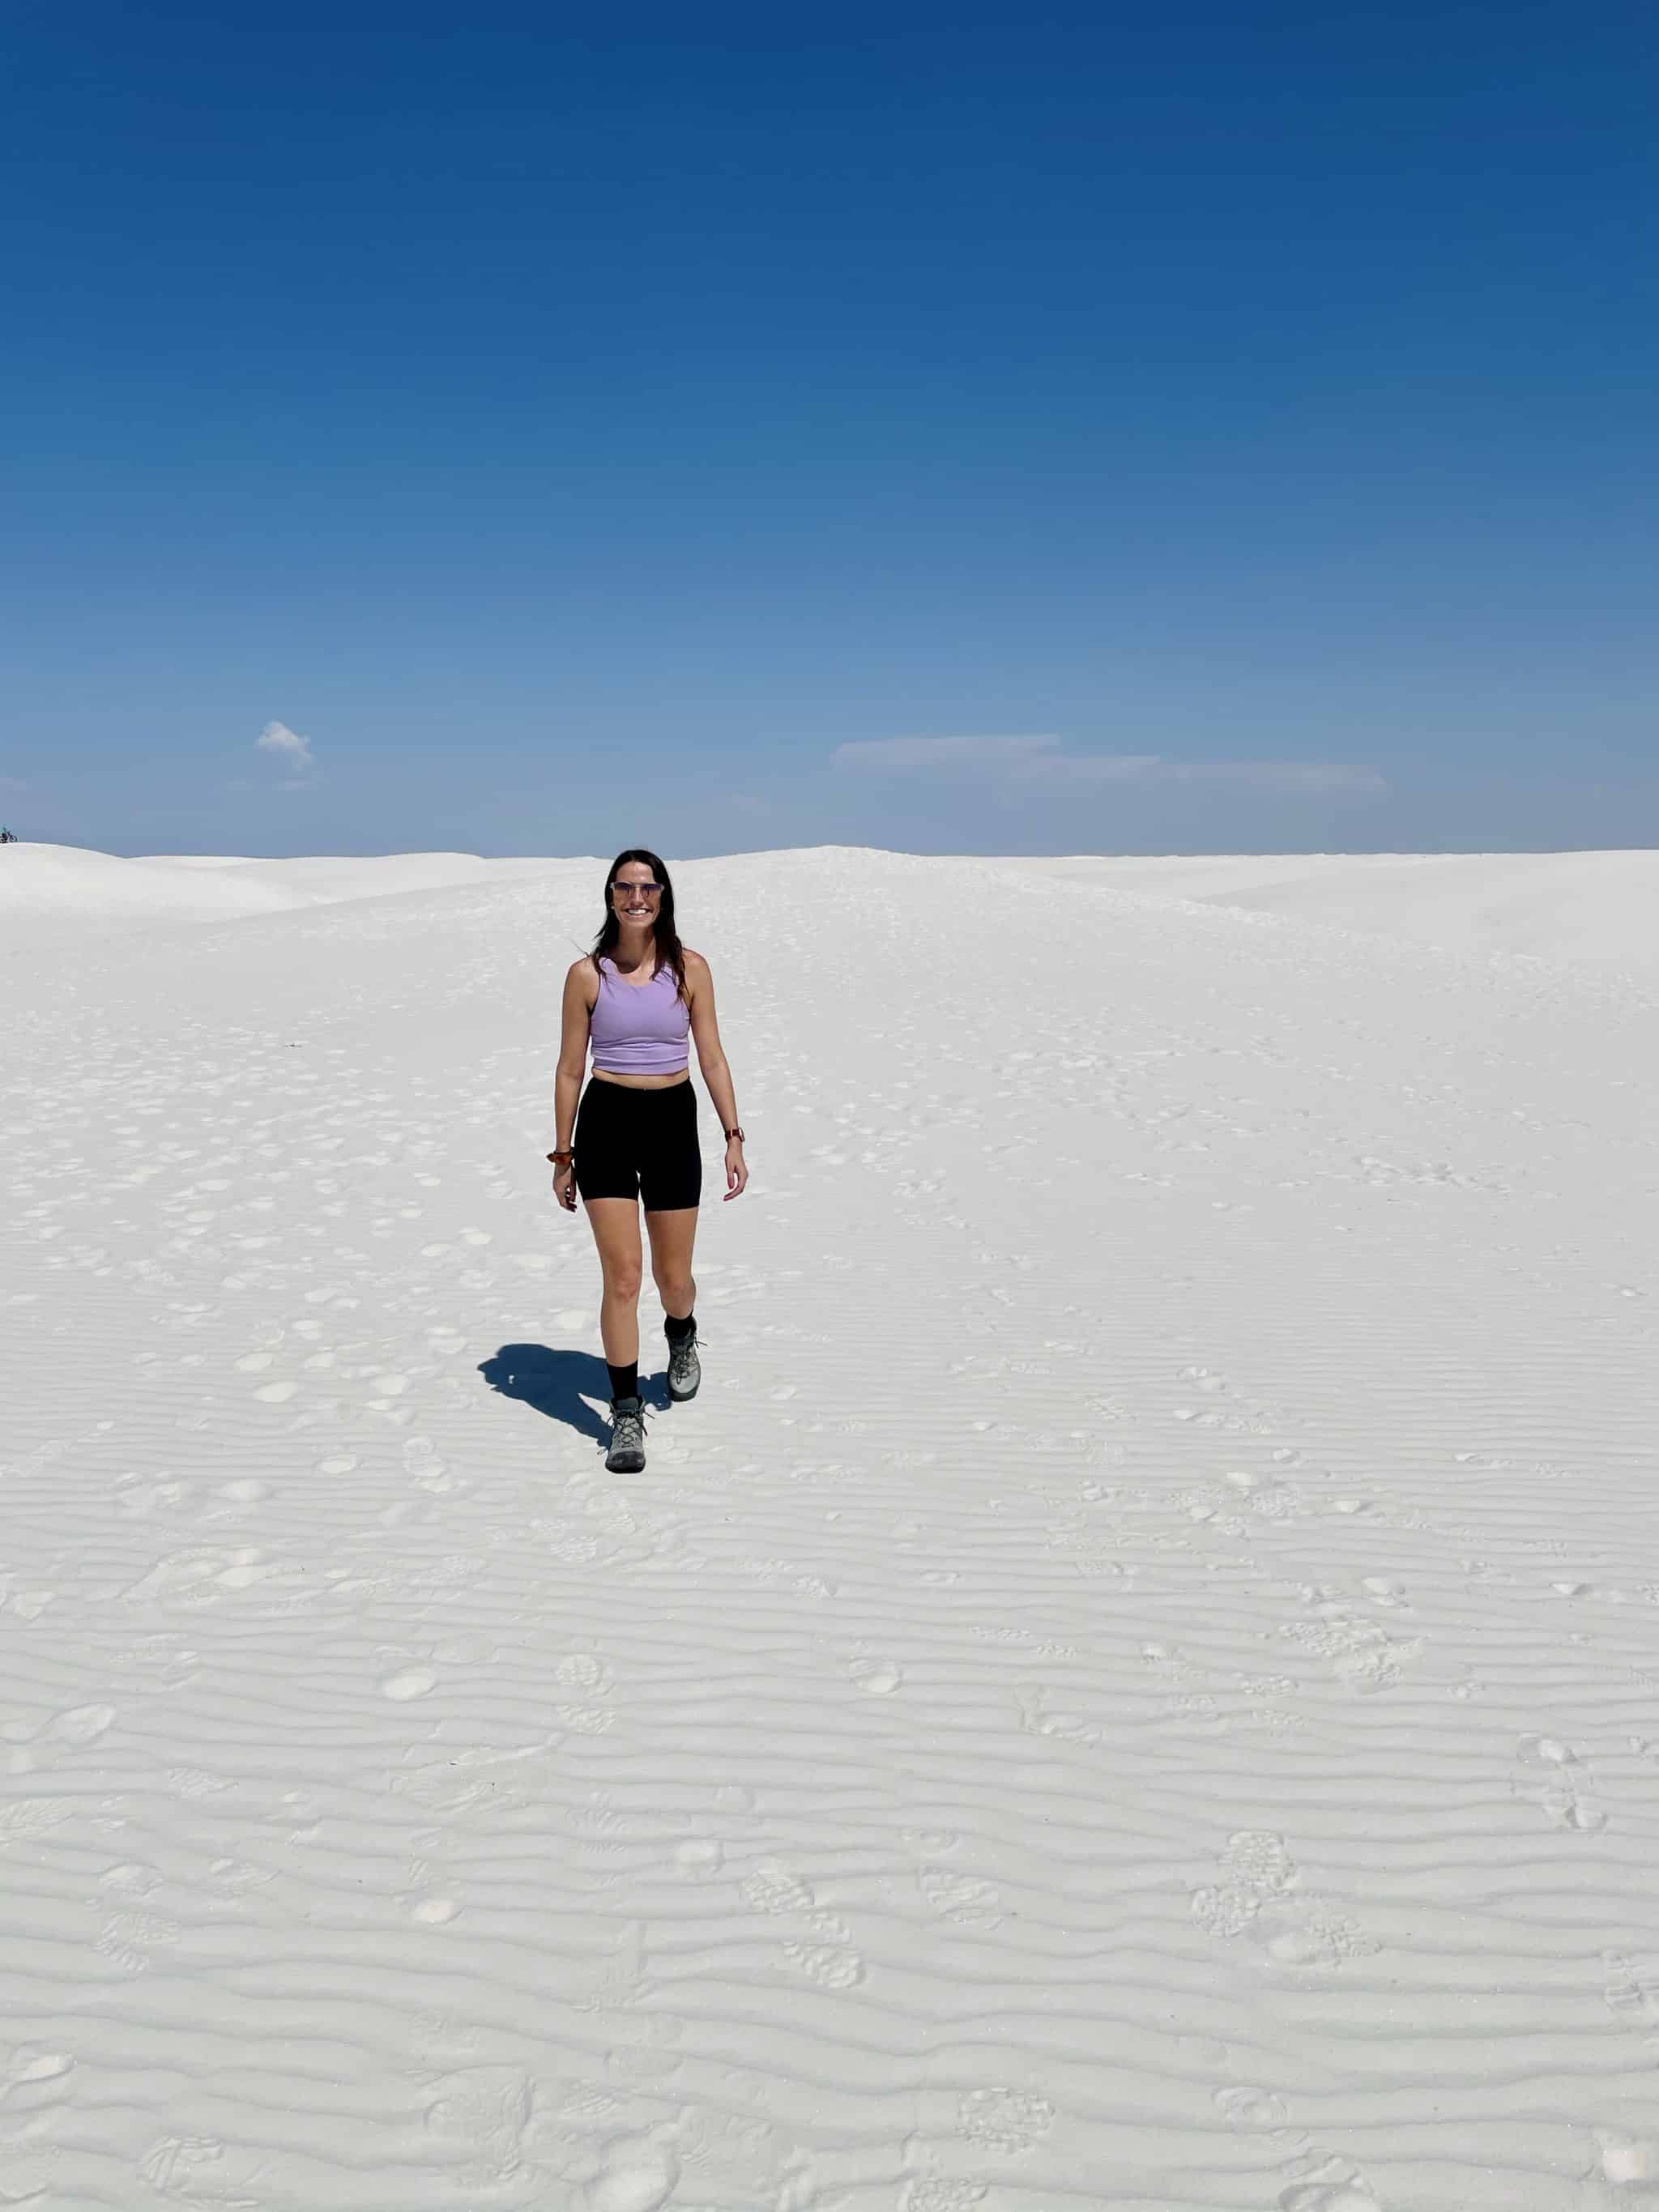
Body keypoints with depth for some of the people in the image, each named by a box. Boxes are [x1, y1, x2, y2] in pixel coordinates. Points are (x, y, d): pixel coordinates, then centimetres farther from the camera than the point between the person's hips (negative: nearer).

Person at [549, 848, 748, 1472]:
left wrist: (733, 1138, -3)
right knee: (622, 1277, -6)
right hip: (606, 1122, -1)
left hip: (672, 1122, 1)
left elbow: (711, 1058, 3)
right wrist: (563, 1155, 4)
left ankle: (682, 1339, 46)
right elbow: (570, 1069, 3)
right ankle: (626, 1413, 8)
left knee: (673, 1277, 10)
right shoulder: (587, 974, -1)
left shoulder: (689, 968, 1)